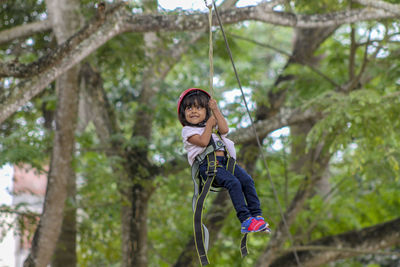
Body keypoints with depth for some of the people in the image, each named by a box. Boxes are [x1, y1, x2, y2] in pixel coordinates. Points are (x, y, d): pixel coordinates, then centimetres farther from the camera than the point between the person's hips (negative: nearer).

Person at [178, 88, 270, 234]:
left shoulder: (212, 124, 26)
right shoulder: (187, 131, 8)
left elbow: (225, 130, 3)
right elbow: (203, 141, -10)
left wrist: (216, 110, 5)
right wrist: (209, 124, 1)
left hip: (224, 160, 6)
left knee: (247, 180, -16)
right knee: (233, 183, -28)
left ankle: (256, 215, -15)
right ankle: (245, 220, -31)